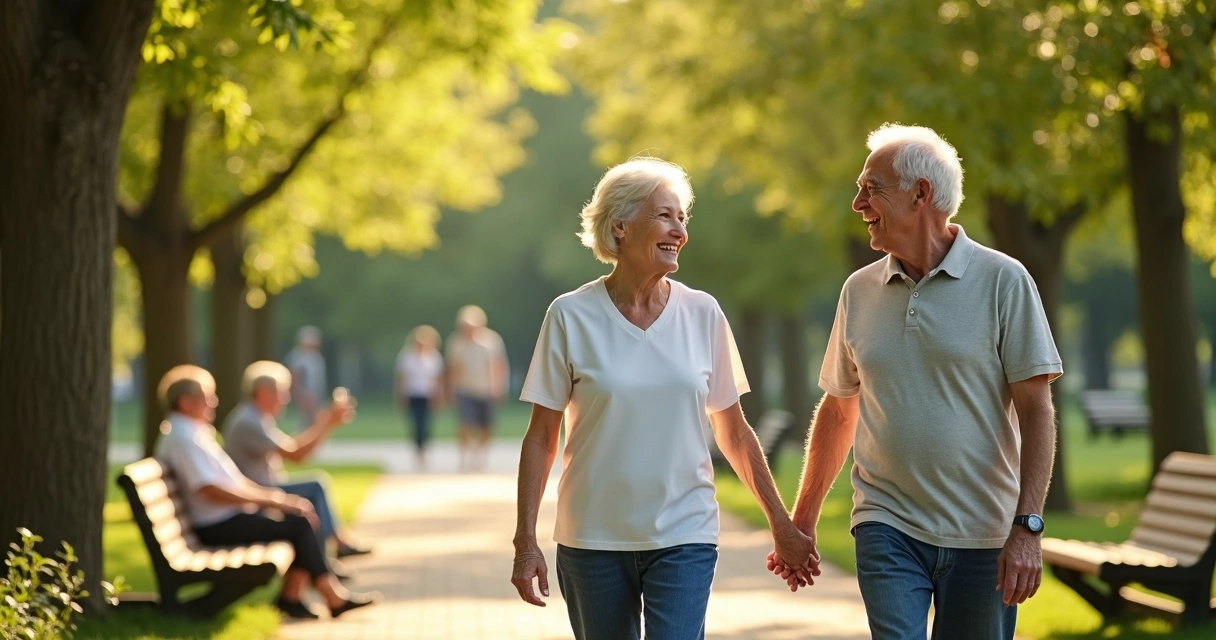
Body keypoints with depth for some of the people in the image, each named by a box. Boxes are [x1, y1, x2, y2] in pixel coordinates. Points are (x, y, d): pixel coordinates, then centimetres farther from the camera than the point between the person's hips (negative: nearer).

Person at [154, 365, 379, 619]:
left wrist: (274, 495, 6)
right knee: (299, 525, -15)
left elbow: (232, 479, 19)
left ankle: (292, 597, -4)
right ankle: (332, 596, -10)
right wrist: (271, 499, -19)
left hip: (229, 516, 10)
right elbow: (212, 490, -23)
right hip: (217, 527, -10)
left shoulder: (195, 433, 16)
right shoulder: (182, 438, -16)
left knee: (301, 517, 0)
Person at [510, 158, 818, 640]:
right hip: (593, 541, 0)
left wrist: (781, 525, 9)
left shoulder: (702, 314, 2)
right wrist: (525, 541, -5)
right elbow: (541, 438, 0)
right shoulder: (571, 316, -3)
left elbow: (734, 432, 9)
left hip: (683, 539, 1)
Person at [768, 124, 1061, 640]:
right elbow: (838, 410, 17)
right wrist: (802, 521, 17)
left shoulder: (1003, 281, -3)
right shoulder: (859, 291, 8)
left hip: (981, 538, -2)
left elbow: (1035, 411, -6)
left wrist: (1027, 526, -14)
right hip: (888, 526, 2)